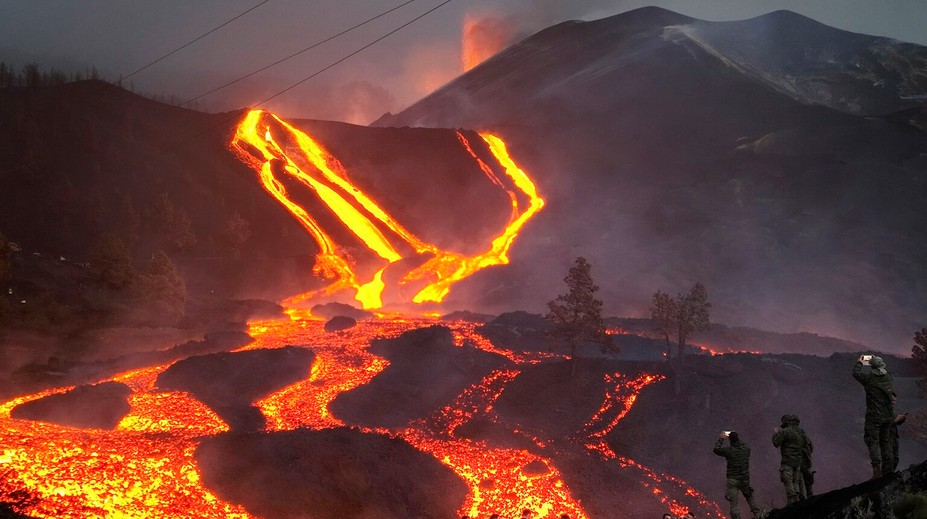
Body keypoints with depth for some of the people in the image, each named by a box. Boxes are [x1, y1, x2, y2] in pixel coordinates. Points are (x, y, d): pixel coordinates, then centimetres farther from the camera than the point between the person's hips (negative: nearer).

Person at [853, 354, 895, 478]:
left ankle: (877, 470, -10)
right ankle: (889, 468, 18)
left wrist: (859, 362, 20)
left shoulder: (869, 379, -15)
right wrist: (875, 360, 34)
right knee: (886, 442, 15)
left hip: (874, 417, -5)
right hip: (888, 416, 5)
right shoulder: (889, 377, -1)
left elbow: (856, 373, 3)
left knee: (873, 442, -1)